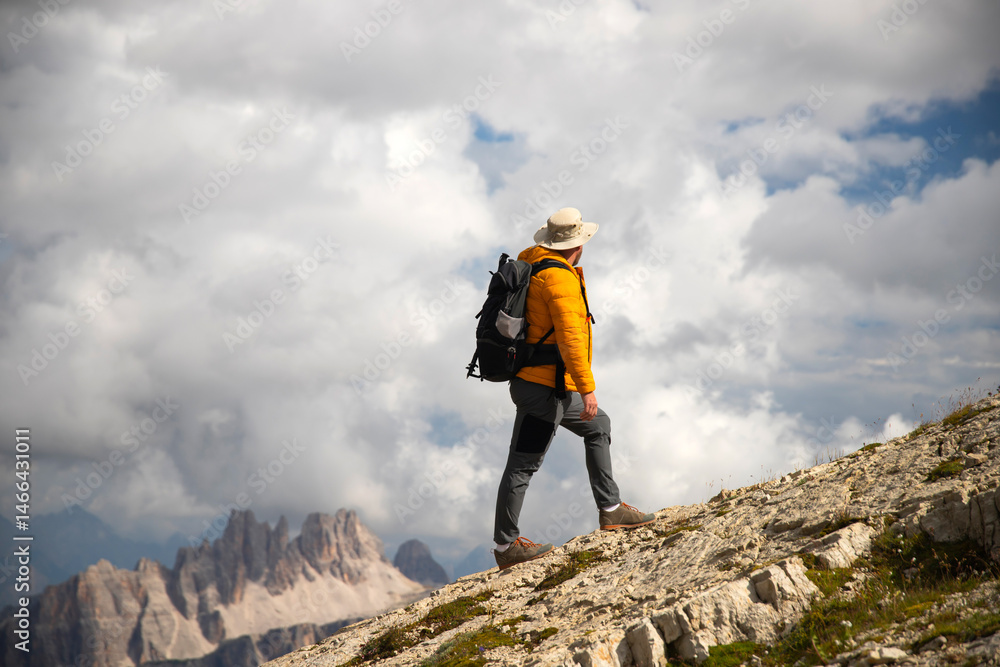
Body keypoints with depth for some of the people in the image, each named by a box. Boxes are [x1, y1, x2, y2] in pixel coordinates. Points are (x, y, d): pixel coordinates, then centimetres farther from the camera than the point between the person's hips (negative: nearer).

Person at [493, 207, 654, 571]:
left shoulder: (530, 265, 9)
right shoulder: (559, 278, -20)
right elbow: (570, 337, -28)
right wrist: (587, 388, -28)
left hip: (555, 389, 10)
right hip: (544, 387, -10)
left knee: (598, 427, 21)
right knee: (522, 464, -3)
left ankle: (610, 509, 25)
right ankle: (505, 545, 4)